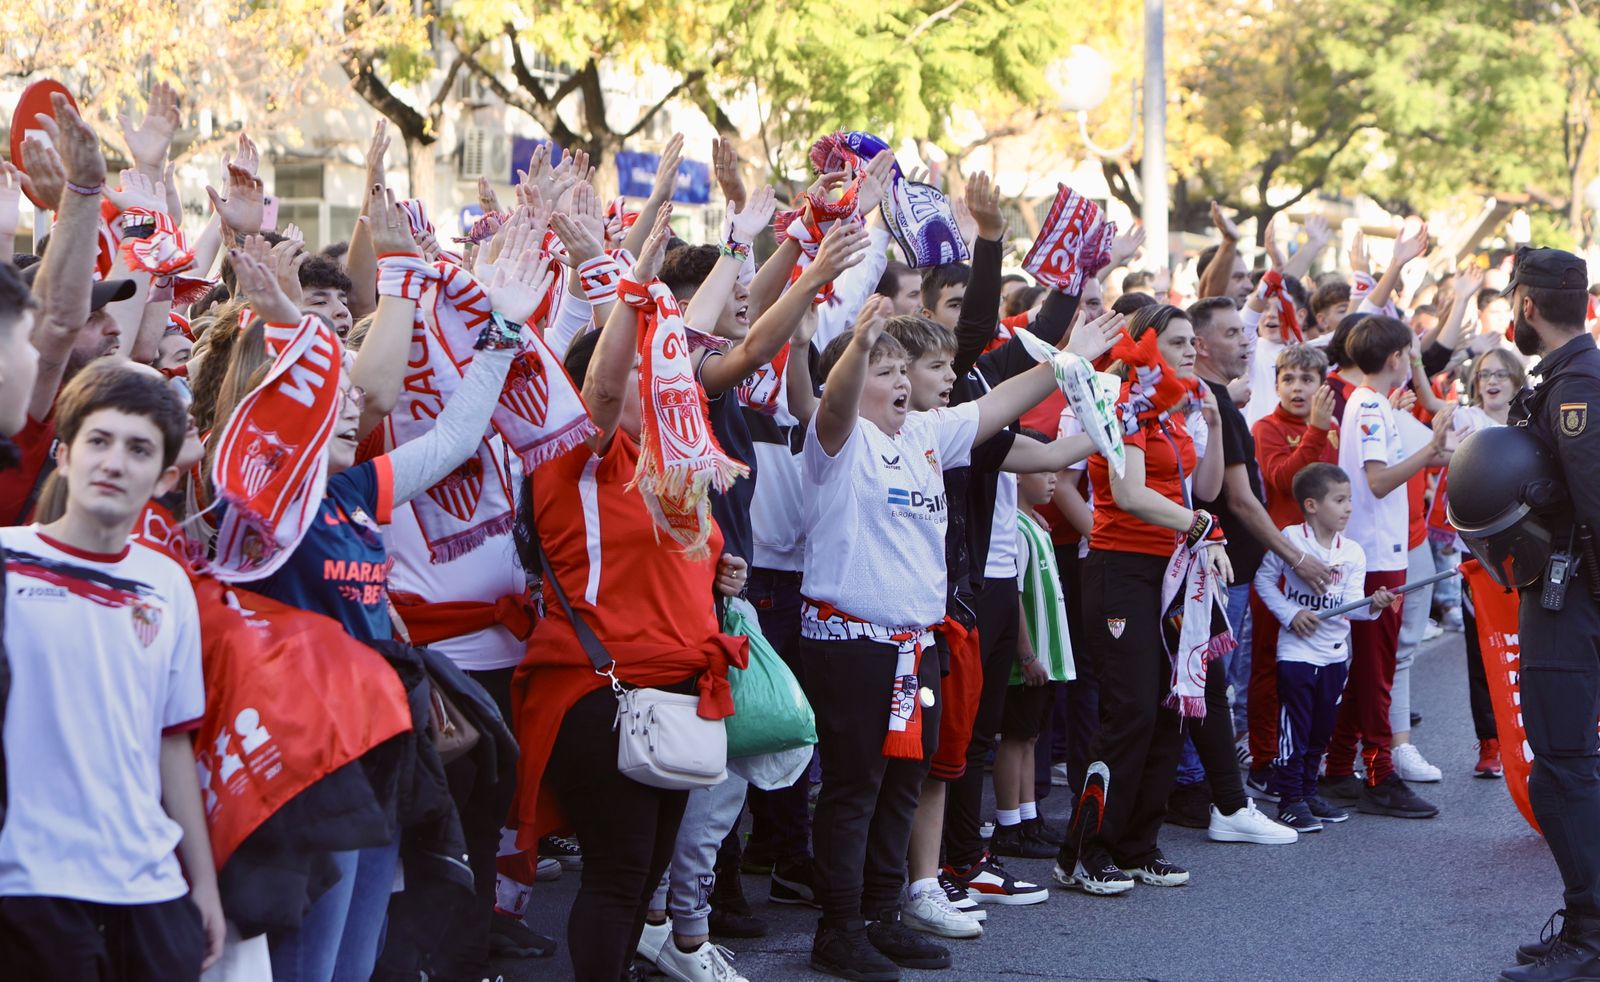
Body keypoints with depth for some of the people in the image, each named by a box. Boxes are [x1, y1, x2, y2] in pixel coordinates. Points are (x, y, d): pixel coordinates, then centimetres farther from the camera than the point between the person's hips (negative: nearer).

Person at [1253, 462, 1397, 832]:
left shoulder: (1352, 552, 1)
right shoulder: (1289, 539, -10)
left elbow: (1351, 604, -6)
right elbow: (1264, 579, -3)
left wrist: (1373, 605, -26)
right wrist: (1290, 613, -12)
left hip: (1335, 653, 5)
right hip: (1297, 652, -5)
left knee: (1322, 728, 14)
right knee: (1295, 725, -4)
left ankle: (1308, 791, 26)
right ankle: (1290, 798, 3)